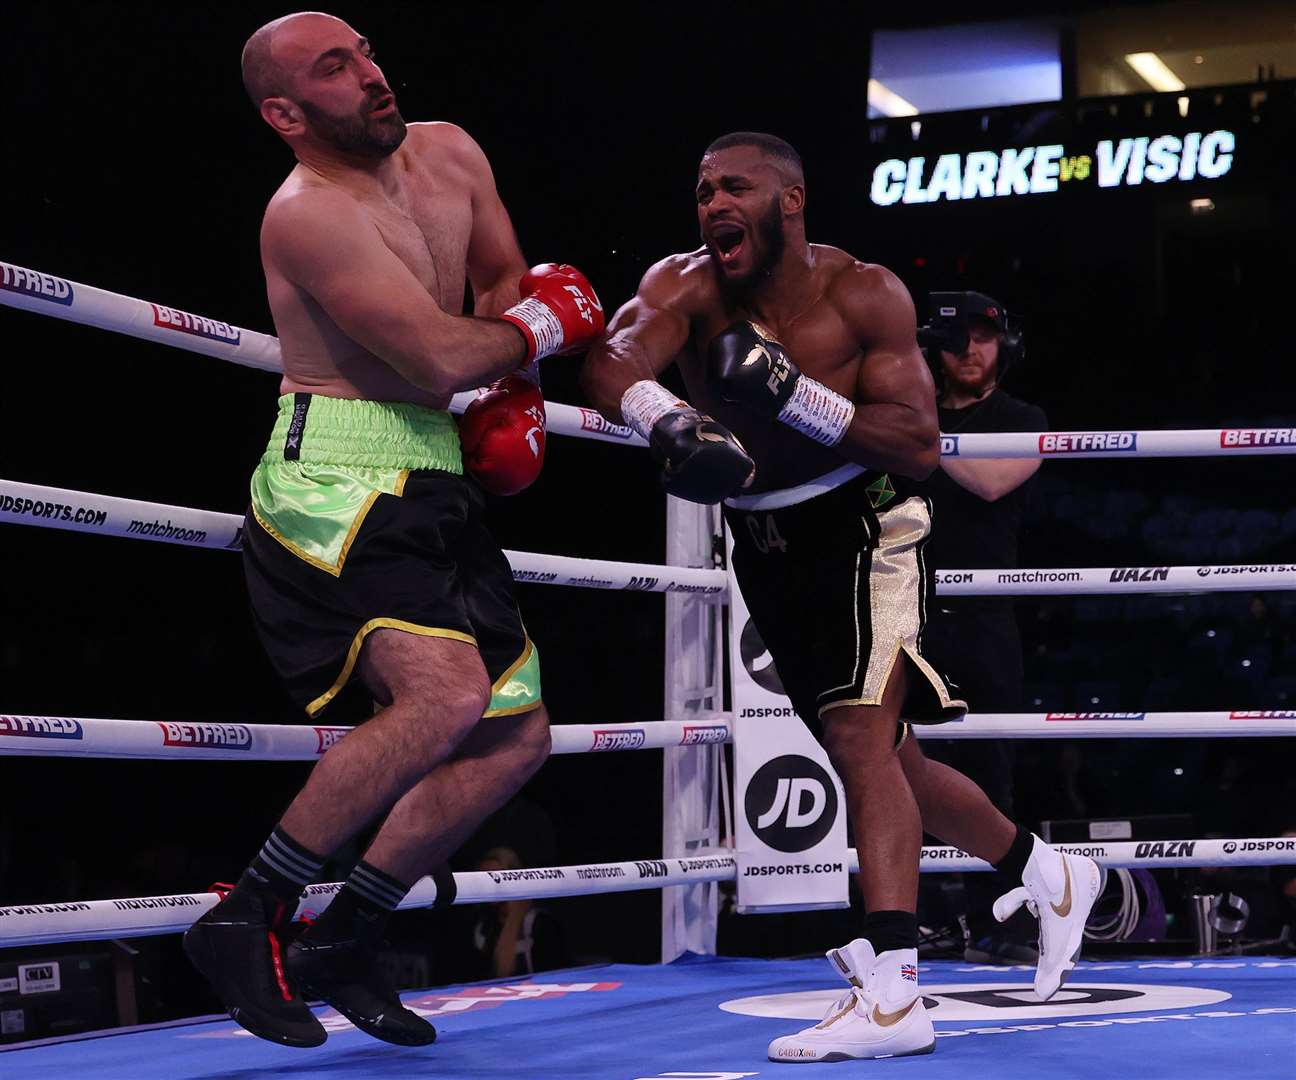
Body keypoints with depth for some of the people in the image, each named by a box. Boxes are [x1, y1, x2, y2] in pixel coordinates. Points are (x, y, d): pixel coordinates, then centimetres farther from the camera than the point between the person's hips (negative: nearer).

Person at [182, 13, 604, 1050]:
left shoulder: (448, 153, 9)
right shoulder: (309, 212, -17)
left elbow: (508, 284, 25)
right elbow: (441, 358, -23)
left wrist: (515, 397, 8)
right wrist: (543, 328, -5)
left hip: (433, 486, 9)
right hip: (336, 483, -9)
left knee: (517, 736, 11)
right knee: (446, 696, -28)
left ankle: (342, 944, 18)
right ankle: (244, 921, -15)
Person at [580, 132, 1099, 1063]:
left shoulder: (864, 295, -14)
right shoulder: (685, 285, -8)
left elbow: (921, 448, -20)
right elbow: (613, 363, -28)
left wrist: (795, 396, -31)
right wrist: (667, 419, -50)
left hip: (864, 524, -5)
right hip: (764, 542, 5)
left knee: (862, 740, -22)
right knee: (885, 758, 16)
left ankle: (892, 996, -24)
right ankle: (1049, 875, 38)